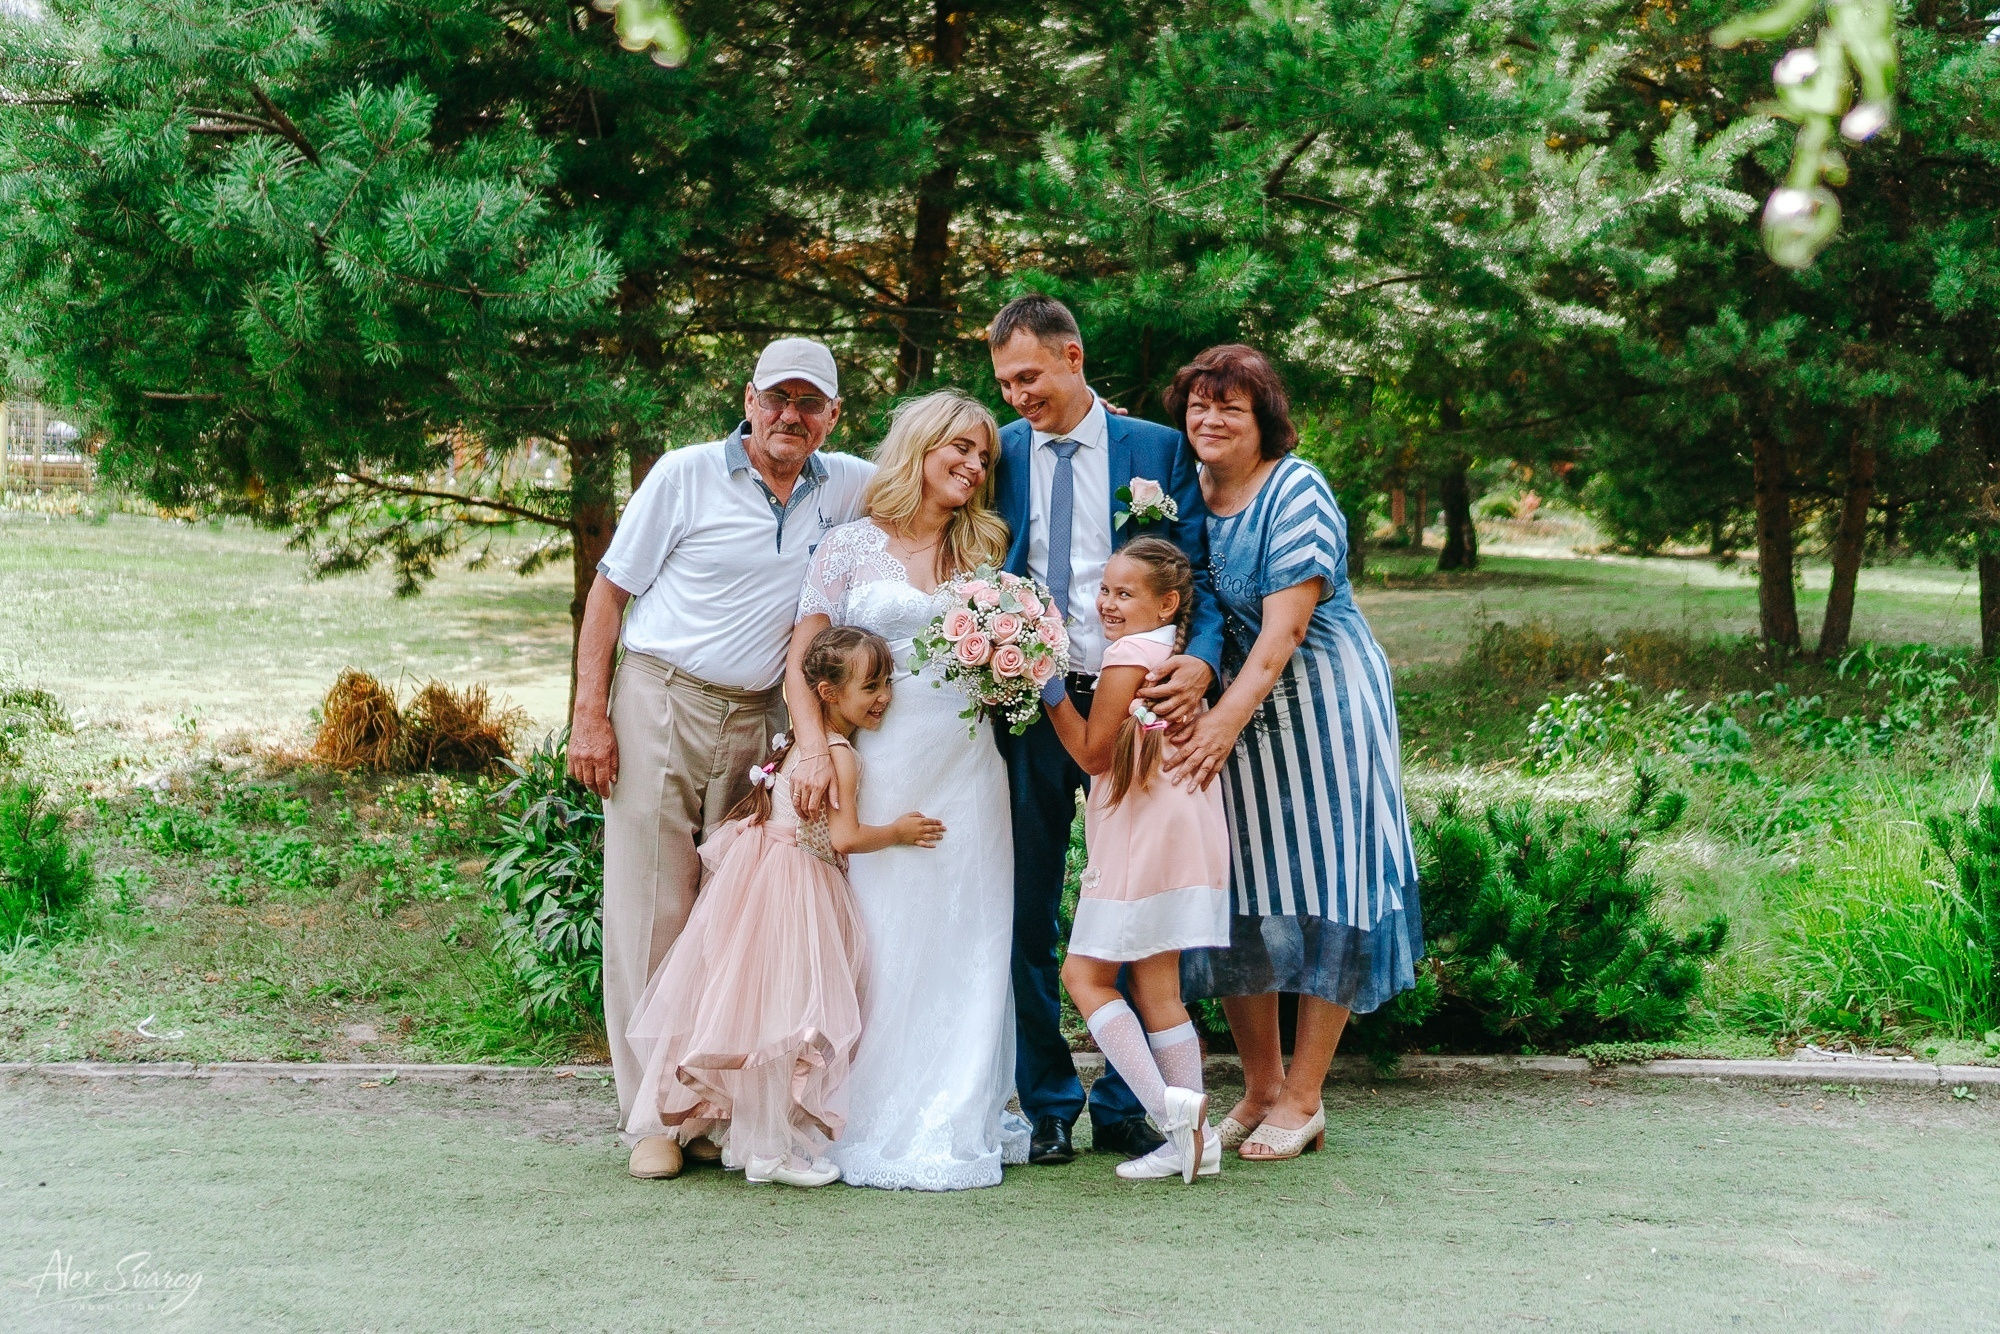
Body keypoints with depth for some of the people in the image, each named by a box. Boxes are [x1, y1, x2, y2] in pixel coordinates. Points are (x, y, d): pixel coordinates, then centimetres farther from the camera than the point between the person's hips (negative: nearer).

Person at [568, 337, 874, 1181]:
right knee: (651, 907, -4)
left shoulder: (844, 487, 8)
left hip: (758, 722, 3)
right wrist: (590, 714, -7)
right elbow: (610, 591, 0)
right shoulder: (687, 476, -2)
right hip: (661, 706, -3)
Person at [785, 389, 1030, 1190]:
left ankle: (957, 1122, 10)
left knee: (966, 943, 3)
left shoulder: (980, 551, 15)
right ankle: (880, 1126, 2)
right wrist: (814, 747, -15)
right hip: (880, 759, -4)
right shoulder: (851, 547, 3)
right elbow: (801, 659, -1)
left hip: (966, 760, 4)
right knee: (883, 938, -4)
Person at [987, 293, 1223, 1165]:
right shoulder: (997, 456, 7)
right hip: (1027, 705, 1)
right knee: (1028, 913, 4)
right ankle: (1047, 1105, 16)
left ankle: (1124, 1108, 15)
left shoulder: (1158, 451, 3)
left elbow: (1199, 574, 0)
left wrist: (1199, 661, -20)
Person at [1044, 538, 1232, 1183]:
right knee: (1156, 986, 11)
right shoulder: (1178, 653, 17)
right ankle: (1189, 1136, 10)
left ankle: (1166, 1104, -15)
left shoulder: (1129, 653, -10)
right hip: (1178, 832, 9)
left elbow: (1092, 752, -8)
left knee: (1084, 973, -4)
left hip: (1143, 831, -9)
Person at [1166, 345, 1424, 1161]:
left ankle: (1303, 1101, 3)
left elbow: (1283, 632, -21)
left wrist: (1225, 720, -31)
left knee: (1320, 887, -4)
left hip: (1319, 706, -6)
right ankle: (1261, 1088, 17)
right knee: (1233, 895, 5)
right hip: (1224, 710, 6)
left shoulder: (1296, 494, -13)